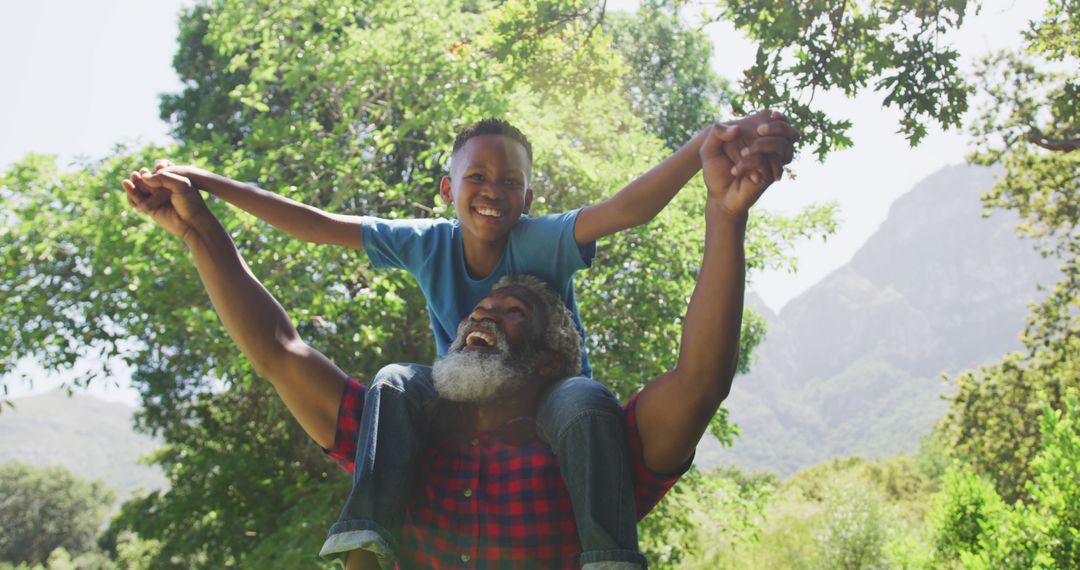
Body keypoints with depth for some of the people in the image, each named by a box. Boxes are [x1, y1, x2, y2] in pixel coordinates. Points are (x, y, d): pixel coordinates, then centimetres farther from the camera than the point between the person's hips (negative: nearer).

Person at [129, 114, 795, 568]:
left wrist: (703, 145, -57)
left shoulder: (542, 241, -20)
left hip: (545, 407, -3)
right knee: (396, 383, -23)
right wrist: (208, 182, -10)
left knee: (585, 399, -36)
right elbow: (319, 224, -7)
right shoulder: (428, 243, -8)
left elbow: (626, 207, -38)